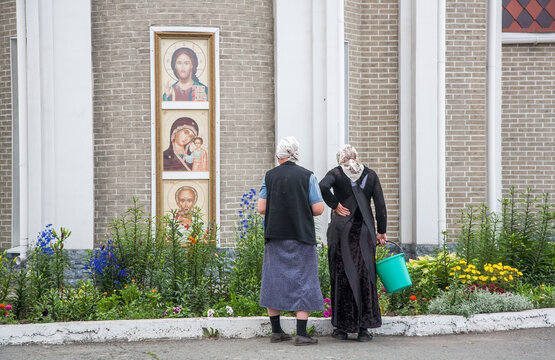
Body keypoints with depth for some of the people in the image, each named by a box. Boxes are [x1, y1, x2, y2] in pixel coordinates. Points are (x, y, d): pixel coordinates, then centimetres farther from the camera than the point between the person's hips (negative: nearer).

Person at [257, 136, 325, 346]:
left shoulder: (269, 176, 1)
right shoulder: (307, 176, -4)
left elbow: (261, 208, -1)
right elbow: (318, 209, -6)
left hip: (275, 235, 2)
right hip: (301, 235, -2)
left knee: (275, 280, 11)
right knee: (302, 281, 1)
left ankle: (276, 331, 16)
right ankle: (301, 334, -3)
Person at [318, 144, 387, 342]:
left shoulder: (336, 173, -1)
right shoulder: (370, 175, 6)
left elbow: (322, 186, -23)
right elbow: (380, 205, 4)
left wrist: (335, 205, -9)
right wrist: (381, 232, 9)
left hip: (342, 231, -1)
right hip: (364, 232, 2)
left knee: (342, 277, 6)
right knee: (364, 277, 5)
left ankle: (343, 327, 10)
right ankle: (363, 329, 5)